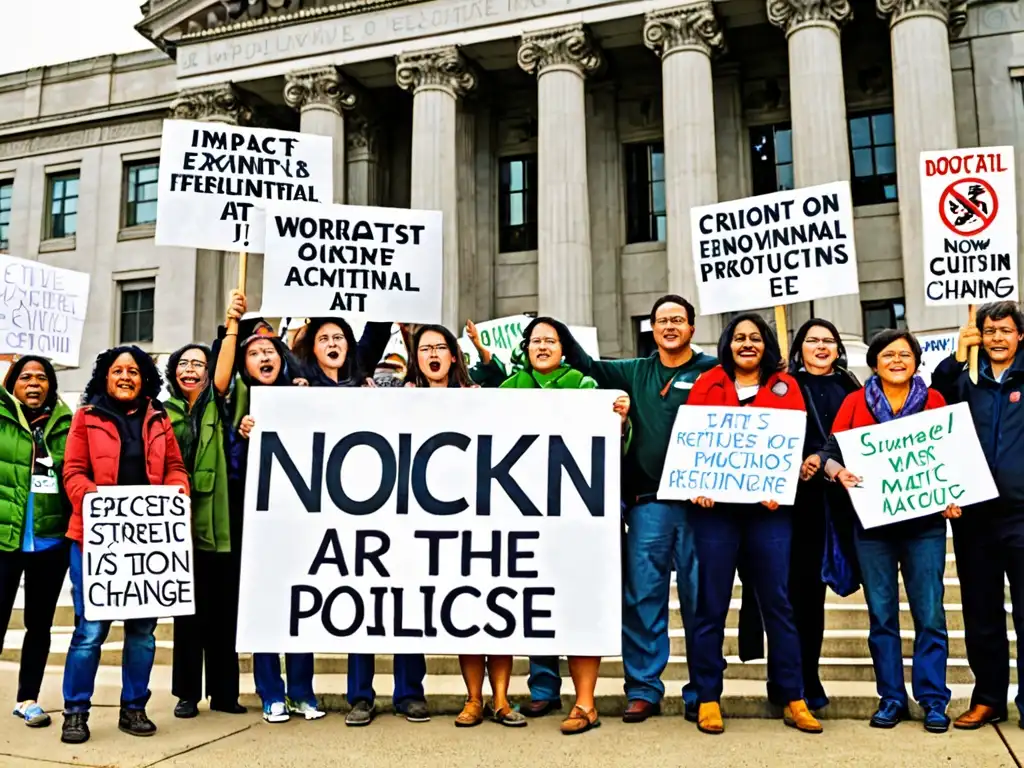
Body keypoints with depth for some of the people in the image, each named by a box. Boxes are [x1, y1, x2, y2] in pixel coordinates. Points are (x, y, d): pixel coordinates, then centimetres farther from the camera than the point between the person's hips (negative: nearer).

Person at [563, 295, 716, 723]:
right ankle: (643, 689, 13)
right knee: (642, 597, 3)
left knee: (700, 599, 5)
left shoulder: (711, 371, 3)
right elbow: (589, 367, 20)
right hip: (647, 502, 3)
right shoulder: (636, 372, 16)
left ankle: (701, 693, 17)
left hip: (698, 502, -3)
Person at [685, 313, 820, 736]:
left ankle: (793, 700, 15)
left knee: (777, 601, 5)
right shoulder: (707, 383, 9)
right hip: (716, 505, 0)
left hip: (769, 507, 1)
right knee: (711, 603, 3)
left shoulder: (786, 386, 11)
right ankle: (708, 698, 13)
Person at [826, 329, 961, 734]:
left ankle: (933, 700, 12)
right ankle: (891, 698, 17)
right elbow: (831, 452, 2)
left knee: (929, 612, -1)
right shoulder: (856, 402, 4)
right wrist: (841, 474, -19)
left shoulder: (934, 400, 6)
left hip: (924, 521, 0)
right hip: (872, 520, 1)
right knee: (881, 614, 7)